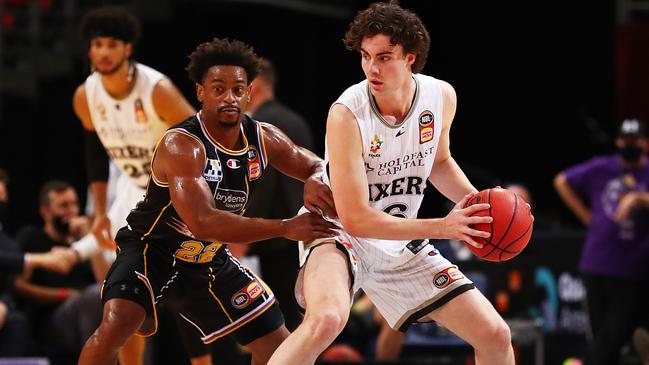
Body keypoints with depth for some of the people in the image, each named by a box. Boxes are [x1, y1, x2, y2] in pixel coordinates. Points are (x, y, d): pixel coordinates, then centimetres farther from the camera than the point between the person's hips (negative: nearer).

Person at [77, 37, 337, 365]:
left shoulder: (264, 139, -6)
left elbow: (318, 166, 10)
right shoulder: (181, 145, -27)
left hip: (209, 262, 7)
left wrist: (316, 181, -17)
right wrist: (285, 228, -37)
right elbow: (203, 222, -38)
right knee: (115, 327, -31)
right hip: (152, 250, -7)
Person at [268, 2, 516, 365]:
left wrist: (476, 201, -5)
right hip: (342, 235, -6)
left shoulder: (442, 96, -9)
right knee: (327, 319, -39)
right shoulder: (347, 114, -26)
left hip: (402, 245, 6)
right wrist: (442, 227, -27)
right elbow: (356, 219, -25)